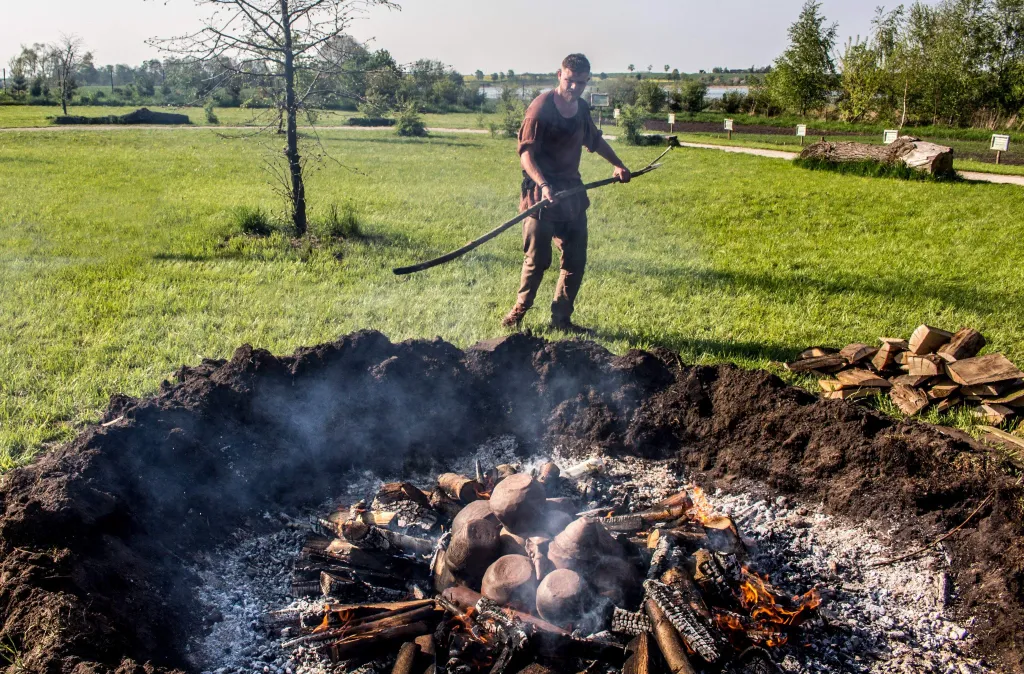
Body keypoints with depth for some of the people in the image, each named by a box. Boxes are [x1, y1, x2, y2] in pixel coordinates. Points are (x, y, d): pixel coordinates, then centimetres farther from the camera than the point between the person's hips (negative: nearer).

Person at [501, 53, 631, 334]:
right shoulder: (541, 107, -11)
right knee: (537, 258, -2)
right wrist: (543, 185, -31)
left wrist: (617, 165, 32)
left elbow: (595, 139, 32)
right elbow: (526, 152, -18)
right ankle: (520, 308, 21)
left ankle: (562, 318, 18)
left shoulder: (582, 108, 11)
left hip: (573, 191, 7)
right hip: (542, 191, -7)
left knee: (576, 259, 6)